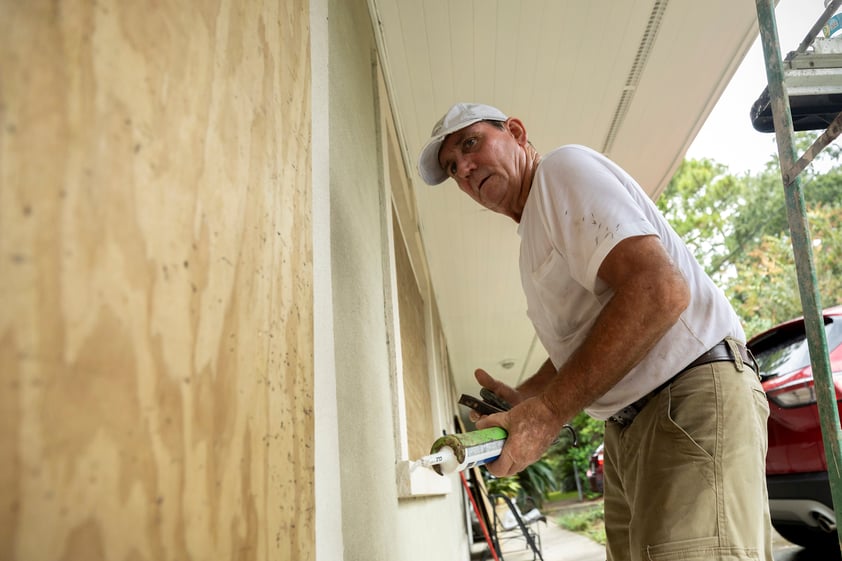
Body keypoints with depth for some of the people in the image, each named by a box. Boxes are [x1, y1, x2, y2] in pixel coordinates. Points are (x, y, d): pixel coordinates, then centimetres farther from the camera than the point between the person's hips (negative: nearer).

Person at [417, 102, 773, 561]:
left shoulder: (564, 167, -7)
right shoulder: (533, 234, 21)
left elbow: (660, 291, -21)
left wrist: (549, 411, -20)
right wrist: (523, 399, 13)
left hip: (691, 401, -9)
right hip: (628, 431, 9)